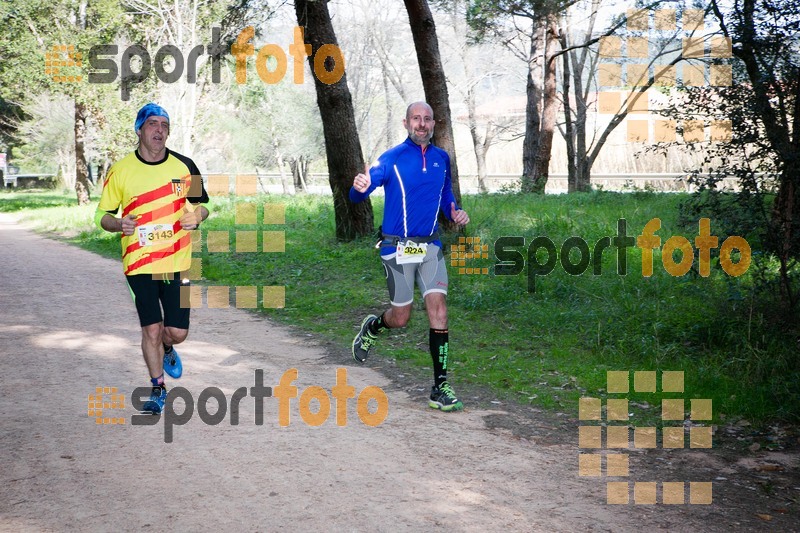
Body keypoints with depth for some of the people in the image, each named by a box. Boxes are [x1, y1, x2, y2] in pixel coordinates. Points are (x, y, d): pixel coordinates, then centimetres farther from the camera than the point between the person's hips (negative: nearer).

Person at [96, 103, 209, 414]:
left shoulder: (184, 166, 2)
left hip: (178, 262, 1)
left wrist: (197, 215, -9)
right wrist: (117, 224, -17)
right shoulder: (120, 170, -2)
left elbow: (202, 202, 14)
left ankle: (167, 349, 40)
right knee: (151, 329, -4)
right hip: (139, 262, -1)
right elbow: (102, 213, 6)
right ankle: (158, 389, 17)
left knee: (177, 332, 2)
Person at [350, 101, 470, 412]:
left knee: (438, 310, -8)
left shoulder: (442, 159, 9)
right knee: (401, 318, 3)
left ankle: (440, 388, -4)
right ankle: (371, 327, 40)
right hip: (398, 247, -3)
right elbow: (358, 196, -13)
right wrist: (359, 187, -37)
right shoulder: (392, 158, -6)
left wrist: (454, 212, 1)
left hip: (431, 246, 3)